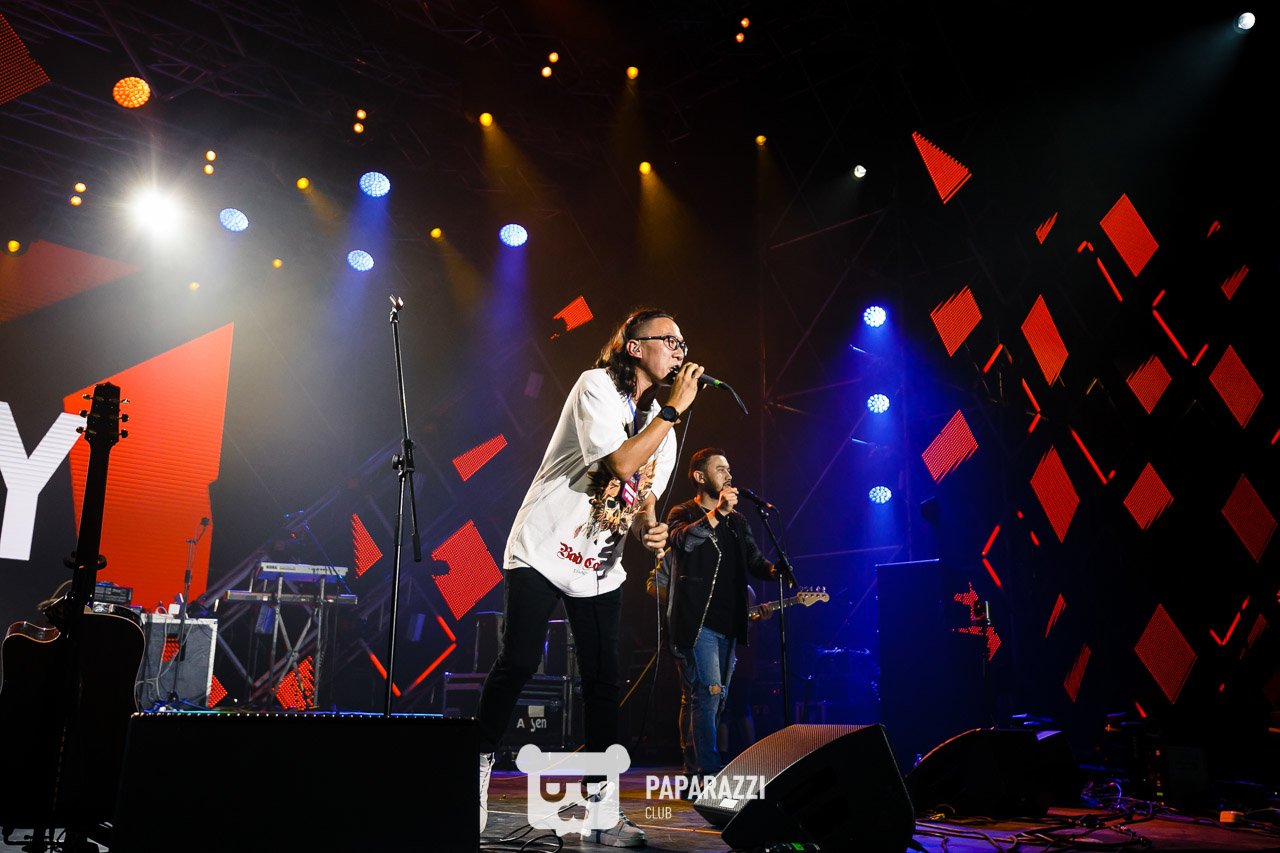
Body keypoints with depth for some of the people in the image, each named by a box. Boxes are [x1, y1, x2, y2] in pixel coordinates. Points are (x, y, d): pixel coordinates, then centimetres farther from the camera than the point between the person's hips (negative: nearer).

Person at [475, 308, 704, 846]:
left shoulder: (661, 423, 8)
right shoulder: (597, 386, -12)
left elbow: (644, 498, 13)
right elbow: (620, 464, -25)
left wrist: (649, 530, -9)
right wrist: (673, 409, -19)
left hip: (601, 567, 6)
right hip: (544, 549, -6)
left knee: (604, 681, 1)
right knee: (519, 662, -11)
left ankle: (599, 810, 8)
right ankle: (478, 769, 12)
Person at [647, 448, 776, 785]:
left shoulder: (737, 521, 19)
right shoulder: (683, 514, -1)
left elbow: (754, 560, 14)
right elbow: (682, 541, -22)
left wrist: (773, 570, -7)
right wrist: (716, 514, -34)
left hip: (728, 624, 7)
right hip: (697, 621, -7)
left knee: (718, 698, 11)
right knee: (709, 692, -16)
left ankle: (694, 774, 21)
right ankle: (709, 774, -14)